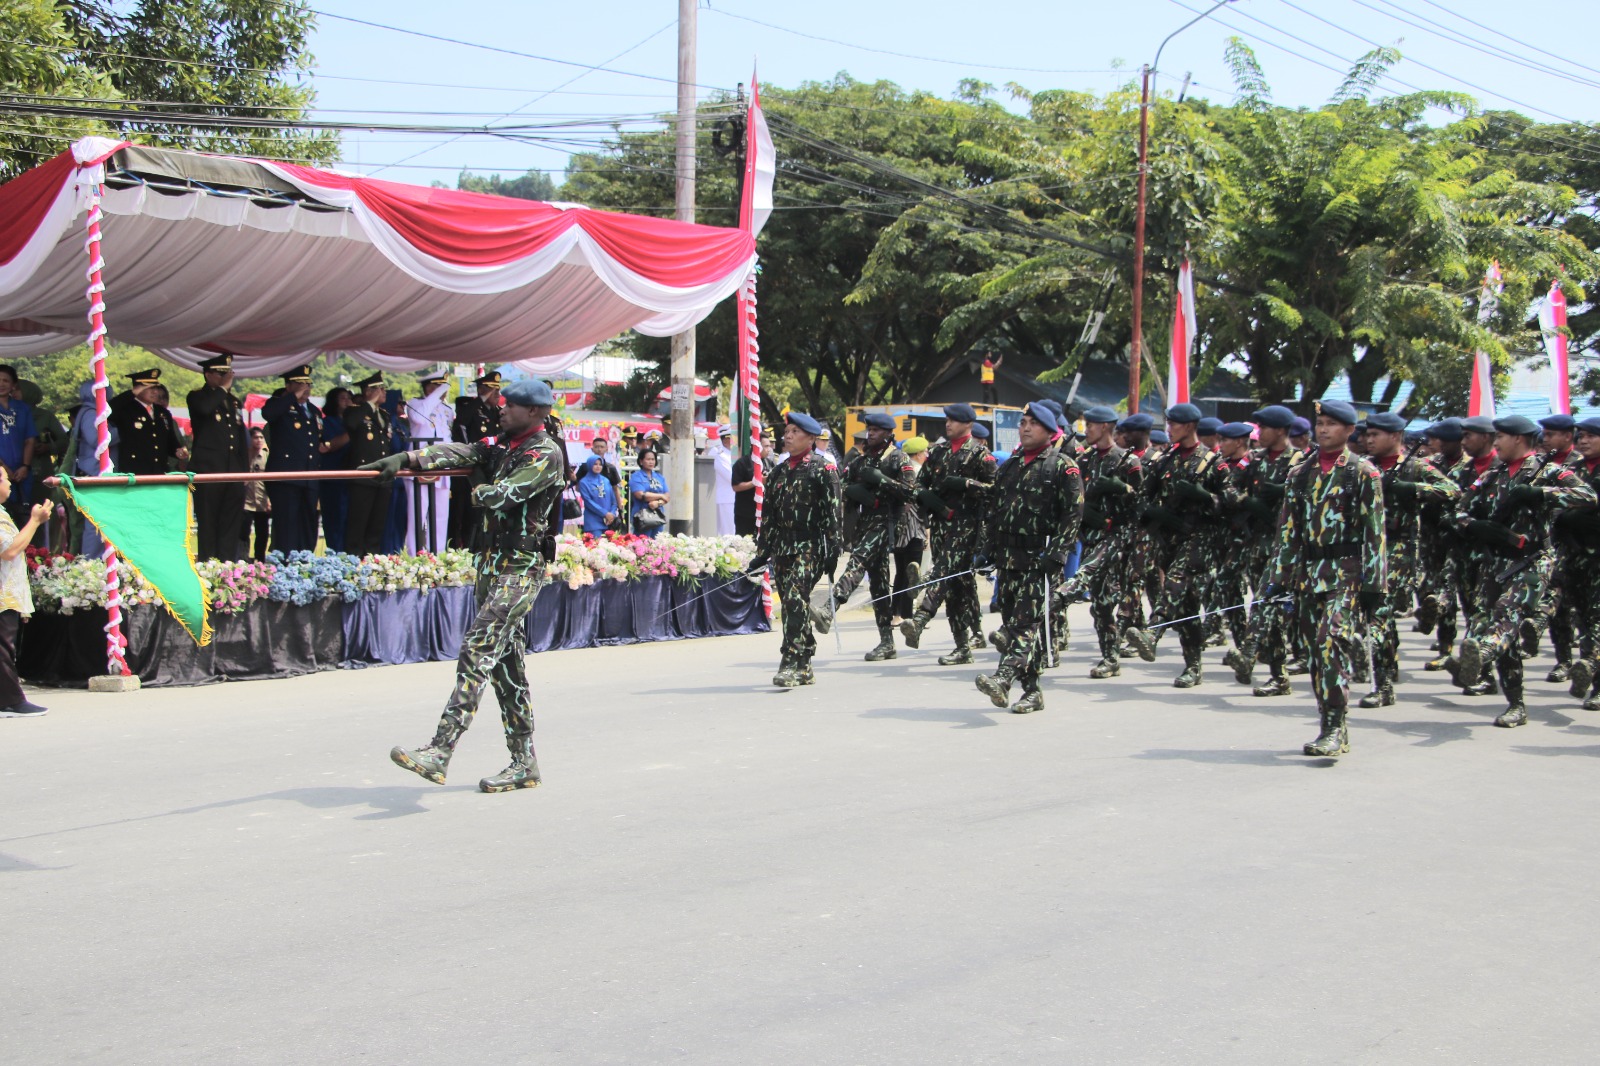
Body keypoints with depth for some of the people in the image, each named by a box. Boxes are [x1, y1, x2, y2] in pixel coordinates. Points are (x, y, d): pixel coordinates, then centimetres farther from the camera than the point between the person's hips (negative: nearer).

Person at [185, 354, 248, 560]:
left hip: (233, 473, 6)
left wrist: (245, 469, 15)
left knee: (232, 526, 4)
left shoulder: (233, 401, 21)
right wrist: (223, 388, -11)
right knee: (208, 524, -4)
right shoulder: (197, 397, 2)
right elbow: (205, 408, -25)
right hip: (208, 471, -6)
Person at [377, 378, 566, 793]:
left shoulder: (546, 455, -10)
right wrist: (406, 458, -10)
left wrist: (476, 492, 1)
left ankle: (440, 752, -24)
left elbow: (504, 494, -19)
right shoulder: (503, 446, 16)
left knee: (477, 651, -17)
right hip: (493, 563, 9)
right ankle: (524, 763, 14)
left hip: (521, 570, -9)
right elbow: (459, 453, 4)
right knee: (506, 662, 9)